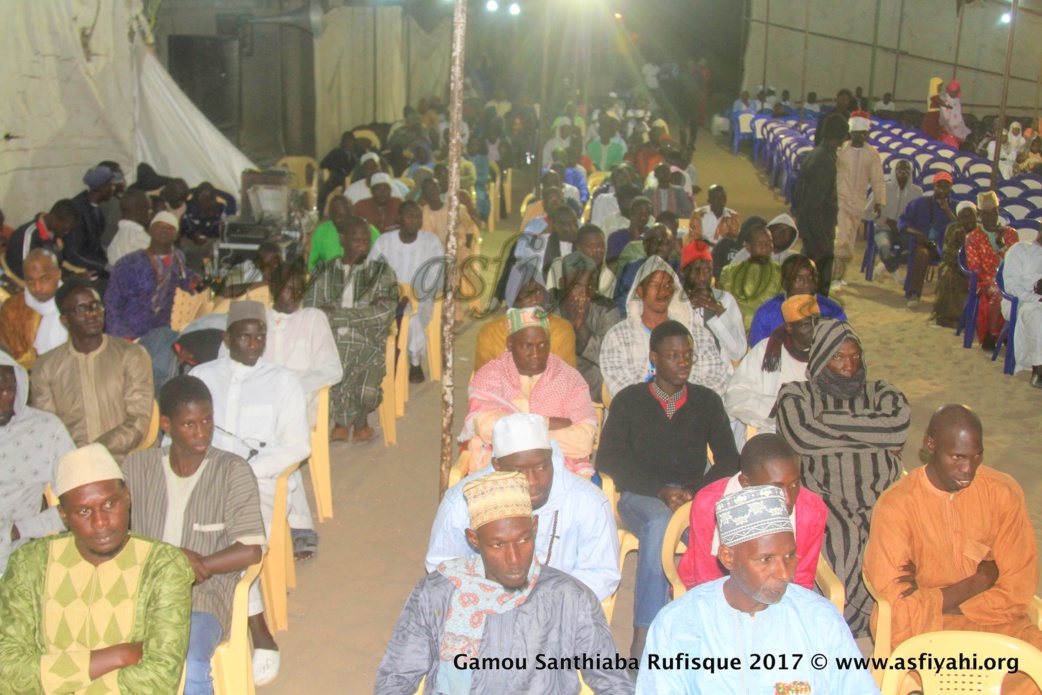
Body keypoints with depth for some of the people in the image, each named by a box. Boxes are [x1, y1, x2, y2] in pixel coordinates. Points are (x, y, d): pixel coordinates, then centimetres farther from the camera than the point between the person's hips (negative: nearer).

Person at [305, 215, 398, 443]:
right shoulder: (324, 271, 17)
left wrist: (337, 313, -6)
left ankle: (344, 422, 4)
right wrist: (365, 310, -9)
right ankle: (359, 423, -1)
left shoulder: (382, 272, 15)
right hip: (330, 339, 1)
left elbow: (385, 314, -1)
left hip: (368, 341, -1)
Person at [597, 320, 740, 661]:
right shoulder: (629, 400, 11)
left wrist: (696, 490, -10)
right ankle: (643, 640, -36)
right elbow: (609, 459, 1)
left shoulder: (707, 401, 17)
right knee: (660, 522, -38)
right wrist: (661, 491, -12)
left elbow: (728, 459, 11)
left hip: (695, 496, 2)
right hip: (641, 496, -2)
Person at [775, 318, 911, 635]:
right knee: (842, 538, -34)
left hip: (881, 492, 2)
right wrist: (871, 437, 2)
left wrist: (832, 421, -1)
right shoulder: (797, 394, 16)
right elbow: (802, 437, -6)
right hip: (823, 493, -2)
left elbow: (899, 427, -2)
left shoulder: (880, 393, 22)